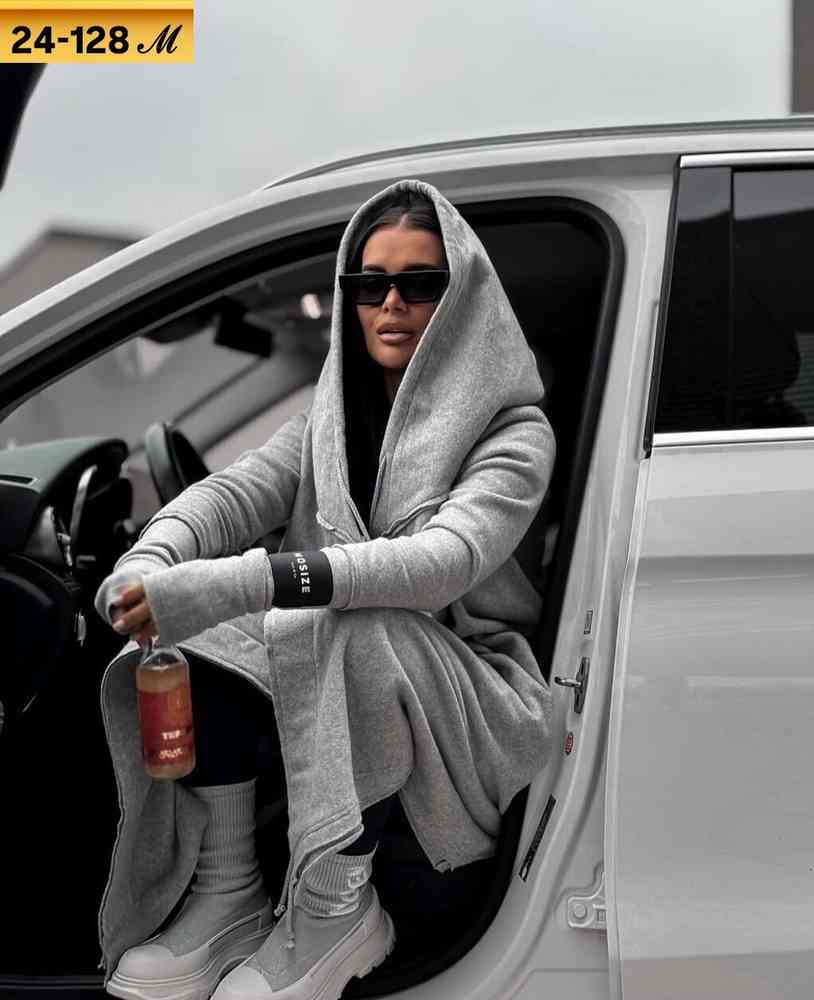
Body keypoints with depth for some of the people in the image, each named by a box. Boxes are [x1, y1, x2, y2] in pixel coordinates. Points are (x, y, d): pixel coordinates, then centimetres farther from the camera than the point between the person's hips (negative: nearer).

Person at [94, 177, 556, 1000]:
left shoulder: (513, 432, -8)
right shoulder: (333, 415, 10)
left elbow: (446, 558, -27)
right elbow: (236, 490, -7)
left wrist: (239, 584, -39)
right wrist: (149, 562, -31)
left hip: (467, 693, -5)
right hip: (329, 655, 5)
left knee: (351, 637, -35)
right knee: (194, 641, -20)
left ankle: (336, 912, -18)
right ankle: (226, 900, -10)